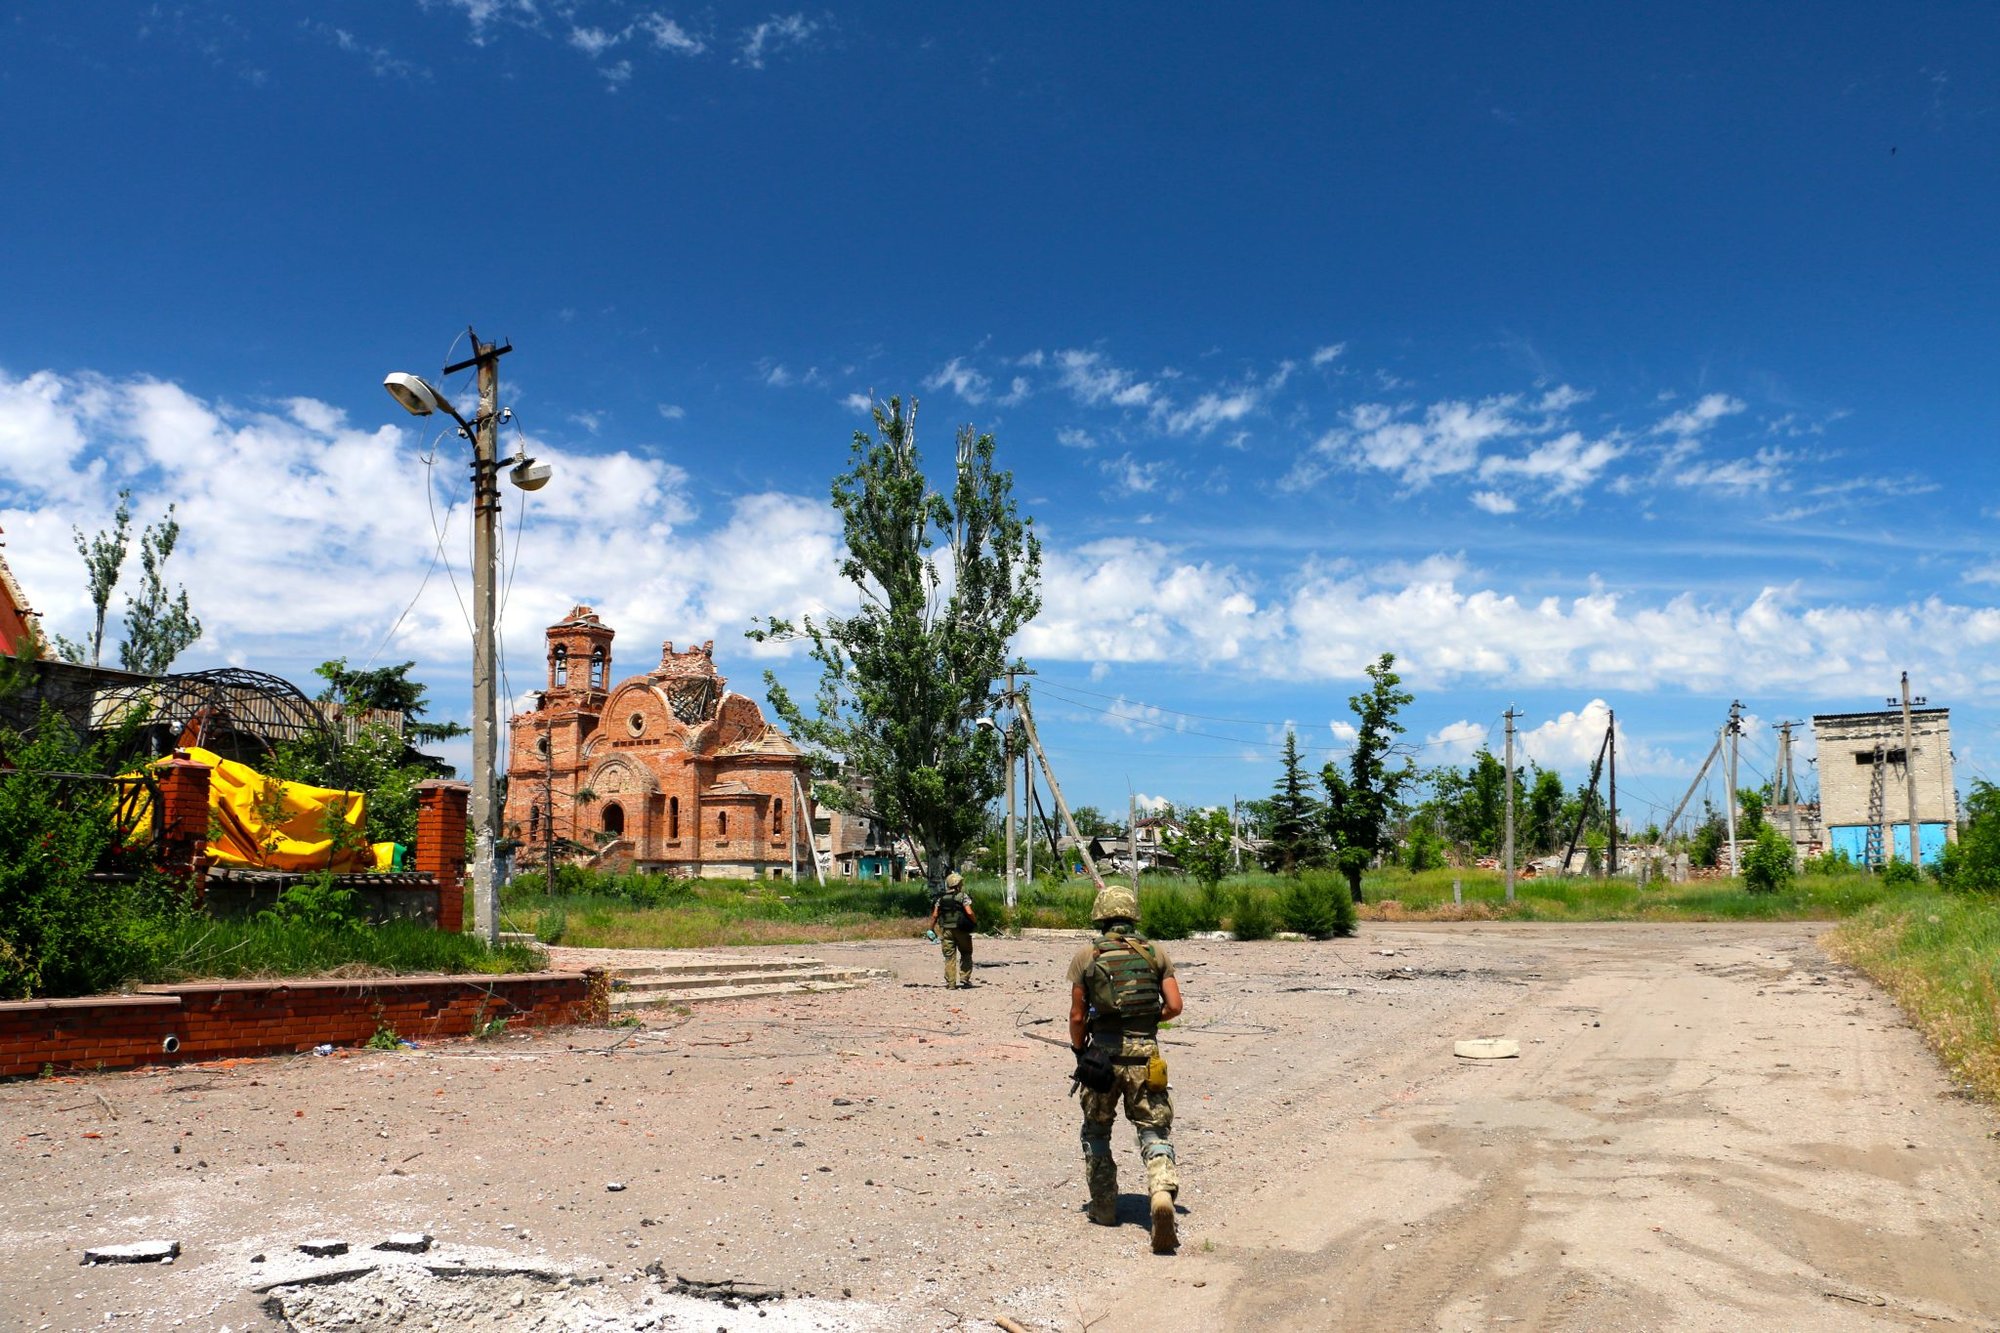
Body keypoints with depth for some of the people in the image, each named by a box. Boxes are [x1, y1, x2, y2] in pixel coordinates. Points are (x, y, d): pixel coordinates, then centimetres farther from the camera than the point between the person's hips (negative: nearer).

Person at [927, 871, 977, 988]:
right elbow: (969, 913, -15)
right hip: (961, 930, -3)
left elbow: (935, 915, 4)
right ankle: (965, 980, 8)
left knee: (949, 956, 5)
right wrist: (976, 922, 0)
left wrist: (931, 929, 12)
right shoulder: (963, 896, -6)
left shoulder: (941, 898, 6)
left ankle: (950, 983, 2)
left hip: (946, 930, 3)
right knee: (965, 954, 13)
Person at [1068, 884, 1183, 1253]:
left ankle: (1104, 1208, 24)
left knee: (1096, 1132, 19)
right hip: (1145, 1054, 1)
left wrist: (1079, 1053, 16)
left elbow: (1078, 1017, -1)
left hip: (1103, 1053, 0)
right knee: (1155, 1131, 5)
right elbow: (1174, 1006, 1)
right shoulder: (1155, 952, 4)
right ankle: (1162, 1191, -20)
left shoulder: (1085, 956, 0)